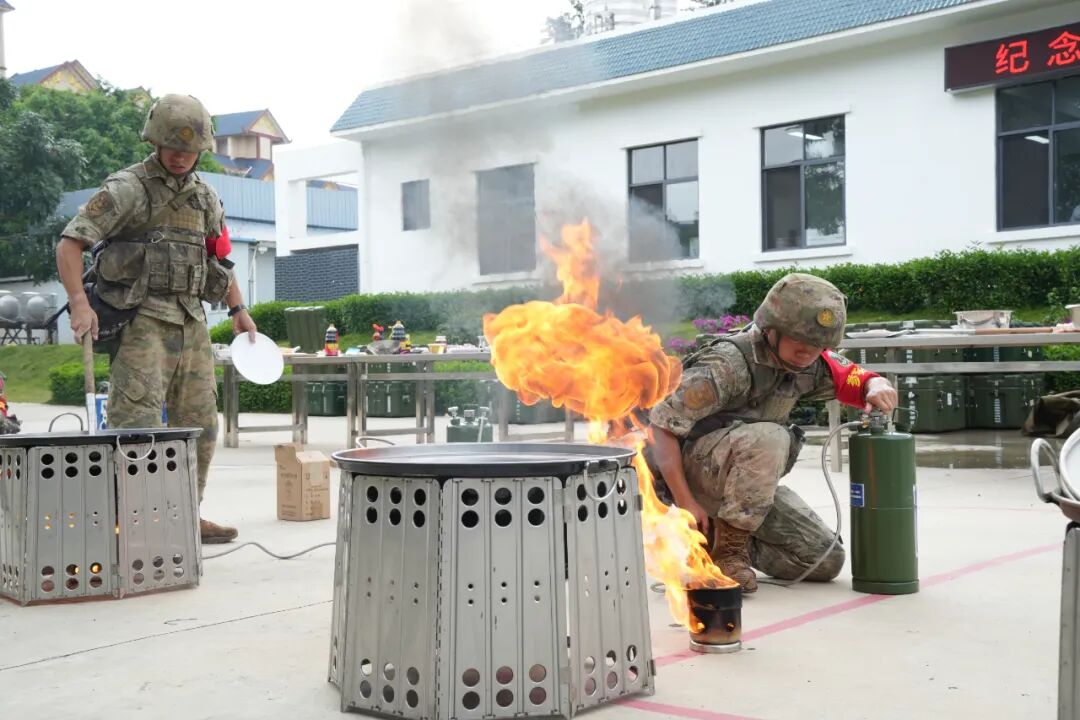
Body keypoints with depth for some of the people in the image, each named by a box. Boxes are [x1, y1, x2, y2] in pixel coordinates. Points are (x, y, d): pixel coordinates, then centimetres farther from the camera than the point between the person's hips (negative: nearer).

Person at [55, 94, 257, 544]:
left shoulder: (205, 197, 16)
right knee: (138, 423, -13)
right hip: (142, 321, -7)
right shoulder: (127, 189, -4)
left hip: (191, 323, 7)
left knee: (200, 425, 8)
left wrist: (238, 309, 21)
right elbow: (69, 244, -9)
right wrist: (79, 302, -22)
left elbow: (219, 257, 28)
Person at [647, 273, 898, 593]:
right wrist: (685, 503, -26)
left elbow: (856, 380, 7)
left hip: (749, 480, 7)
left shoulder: (809, 362, -3)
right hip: (694, 468, -7)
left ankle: (725, 536, 14)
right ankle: (727, 550, -20)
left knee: (827, 560, -1)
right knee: (768, 438, -37)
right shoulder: (729, 364, -24)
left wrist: (877, 388, -19)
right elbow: (661, 424, -24)